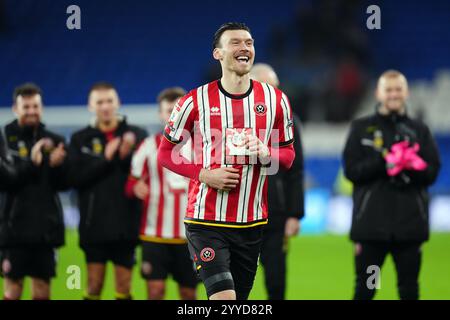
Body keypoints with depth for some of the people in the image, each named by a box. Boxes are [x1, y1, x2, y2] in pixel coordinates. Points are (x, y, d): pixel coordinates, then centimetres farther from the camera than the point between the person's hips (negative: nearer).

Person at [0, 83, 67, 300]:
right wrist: (31, 164, -27)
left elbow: (63, 183, 5)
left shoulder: (54, 141, 8)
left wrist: (57, 166, -16)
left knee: (42, 289, 7)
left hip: (46, 226, 3)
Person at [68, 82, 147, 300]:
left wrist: (127, 156, -21)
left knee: (124, 287, 4)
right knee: (94, 286, 2)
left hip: (126, 225, 0)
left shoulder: (136, 135, 4)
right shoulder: (80, 140, 6)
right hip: (94, 226, 0)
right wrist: (106, 159, -13)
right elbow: (76, 178, -7)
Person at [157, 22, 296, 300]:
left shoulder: (276, 100, 4)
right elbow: (165, 152, 3)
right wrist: (203, 173, -13)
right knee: (223, 297, -19)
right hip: (206, 222, -4)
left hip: (252, 223, 4)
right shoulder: (196, 101, -4)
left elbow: (288, 153, 12)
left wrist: (266, 154, -11)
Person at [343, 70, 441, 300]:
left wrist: (409, 166, -18)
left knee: (409, 289, 6)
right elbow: (352, 169, -4)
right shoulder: (361, 128, 7)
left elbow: (432, 171, 2)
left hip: (410, 225, 1)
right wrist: (384, 163, -19)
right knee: (364, 289, 3)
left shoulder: (419, 130, 11)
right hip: (371, 225, -1)